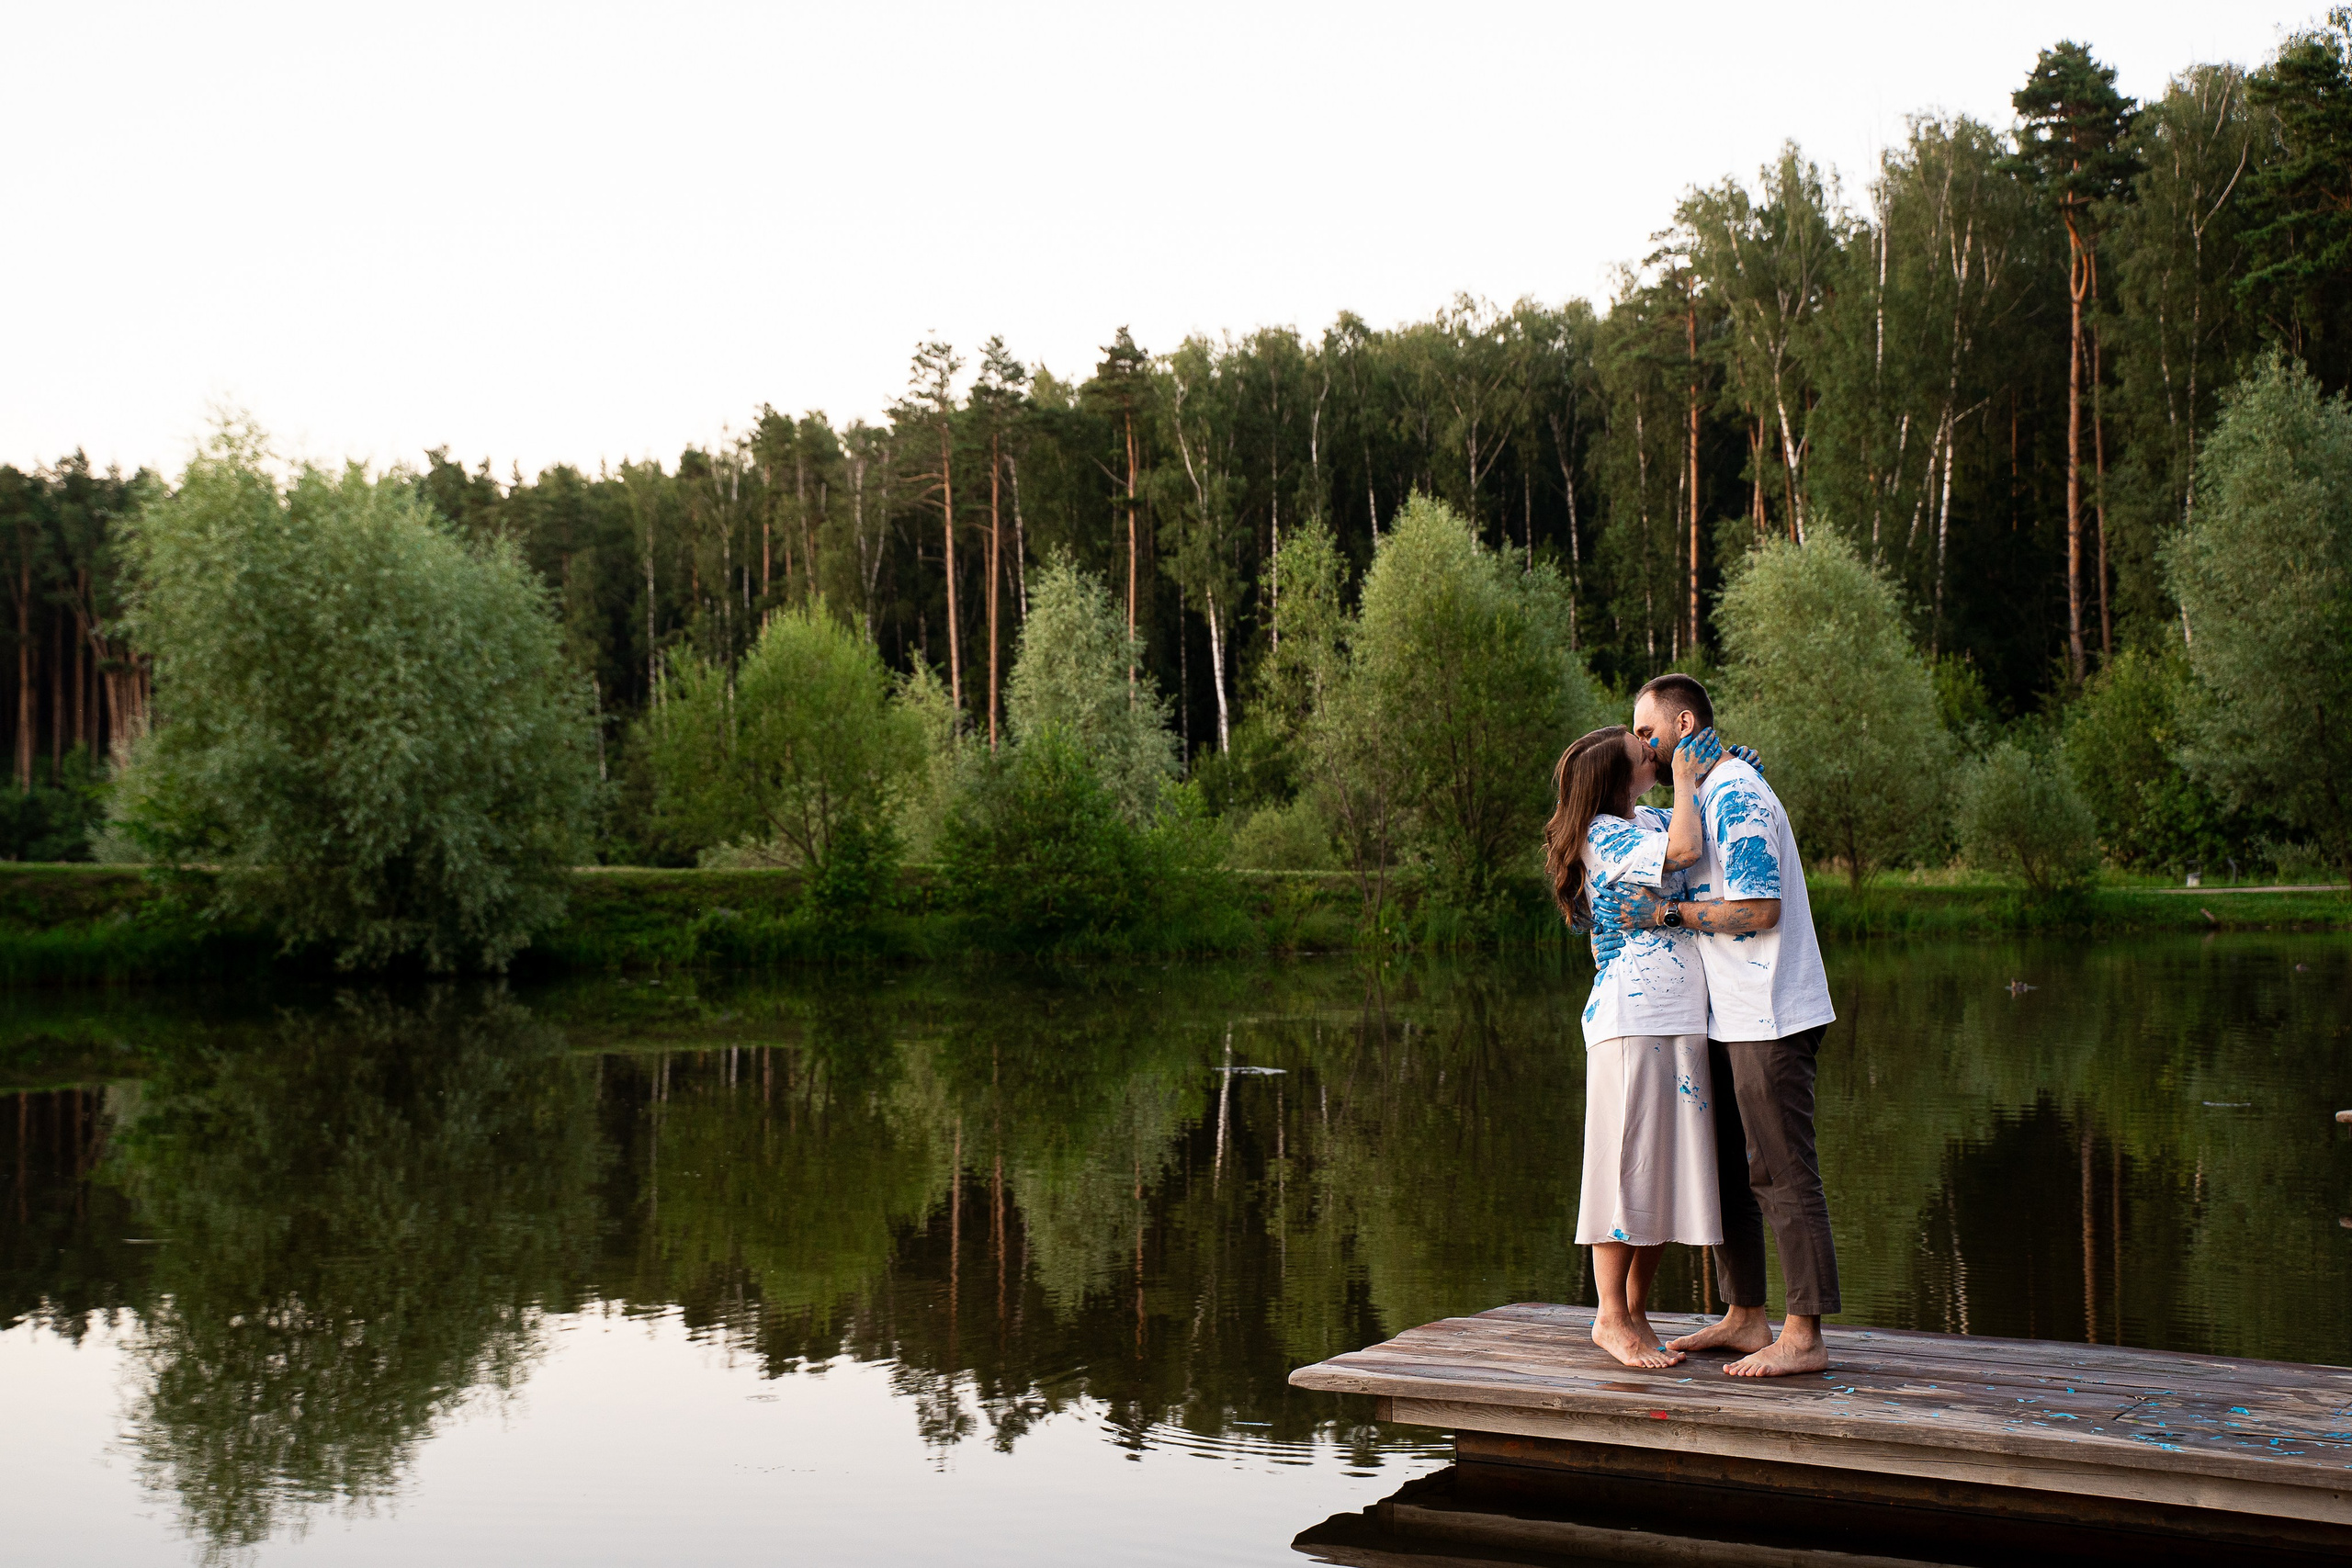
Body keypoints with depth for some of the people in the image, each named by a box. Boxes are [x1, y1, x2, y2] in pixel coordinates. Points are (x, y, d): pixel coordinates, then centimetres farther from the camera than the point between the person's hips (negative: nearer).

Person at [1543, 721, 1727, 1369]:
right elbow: (1685, 849, -24)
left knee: (1666, 1170, 9)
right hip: (1632, 1020, -8)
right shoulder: (1605, 834, -9)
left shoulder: (1647, 821, 16)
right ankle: (1612, 1318, 4)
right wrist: (1684, 778, -9)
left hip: (1678, 1021, 8)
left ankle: (1636, 1313, 17)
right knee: (1630, 1165, -4)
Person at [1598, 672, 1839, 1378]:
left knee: (1782, 1173, -6)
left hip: (1770, 1017, -10)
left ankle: (1804, 1335, -1)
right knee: (1728, 1168, 14)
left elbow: (1760, 909, -22)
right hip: (1733, 1018, 10)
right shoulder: (1708, 796, 17)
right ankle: (1744, 1317, 22)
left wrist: (1665, 914, -18)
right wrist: (1623, 913, 11)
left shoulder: (1738, 797, -14)